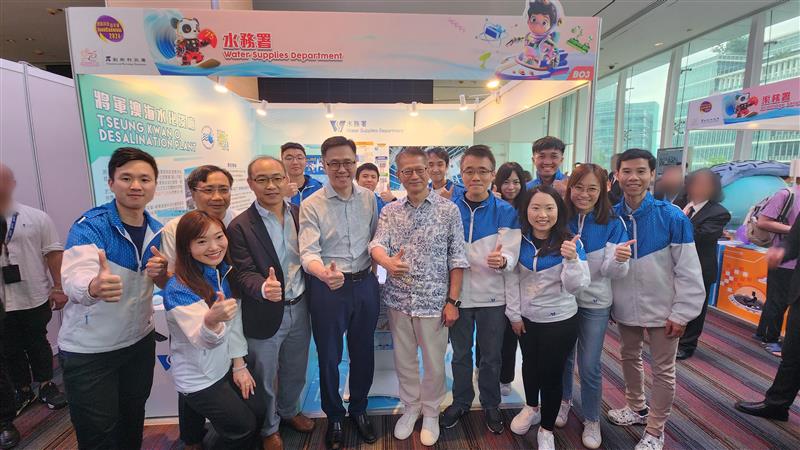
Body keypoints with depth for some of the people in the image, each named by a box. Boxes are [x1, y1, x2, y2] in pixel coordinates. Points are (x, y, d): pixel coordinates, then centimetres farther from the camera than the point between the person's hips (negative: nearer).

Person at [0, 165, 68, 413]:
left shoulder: (36, 217, -5)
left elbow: (54, 252, -5)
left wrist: (58, 287, -8)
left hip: (35, 298, -2)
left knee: (38, 344, 14)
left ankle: (46, 385, 31)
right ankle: (23, 391, 32)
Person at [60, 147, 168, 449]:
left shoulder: (157, 231, -3)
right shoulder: (89, 226, -19)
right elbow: (74, 279, -36)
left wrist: (161, 273, -18)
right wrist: (94, 287, -58)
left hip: (140, 341, 5)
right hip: (87, 351, -4)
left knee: (133, 419, 21)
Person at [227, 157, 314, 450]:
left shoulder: (300, 214, -1)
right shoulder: (240, 226, -14)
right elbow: (244, 273, -19)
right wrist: (263, 288, -38)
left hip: (299, 308, 4)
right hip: (265, 314, -3)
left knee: (295, 372, 24)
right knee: (265, 379, 18)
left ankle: (289, 411, 52)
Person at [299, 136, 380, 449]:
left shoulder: (368, 198, 3)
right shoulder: (311, 205, -9)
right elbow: (308, 252, -18)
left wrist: (375, 272, 5)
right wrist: (325, 273, -38)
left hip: (365, 284, 3)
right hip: (328, 287, -3)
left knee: (364, 352, 17)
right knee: (328, 356, 13)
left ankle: (359, 409, 43)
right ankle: (334, 417, 39)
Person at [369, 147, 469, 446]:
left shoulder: (449, 210, -5)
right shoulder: (389, 211, 3)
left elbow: (457, 259, -6)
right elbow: (377, 244, -10)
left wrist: (452, 300, -9)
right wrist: (387, 261, -33)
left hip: (434, 301, -2)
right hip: (398, 299, 3)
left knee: (434, 364, 12)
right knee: (403, 360, 18)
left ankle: (431, 412, 38)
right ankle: (410, 407, 42)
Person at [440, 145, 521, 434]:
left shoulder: (506, 212, -7)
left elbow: (511, 256, -11)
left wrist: (501, 260, -34)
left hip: (492, 296, -1)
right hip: (457, 294, 1)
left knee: (491, 356, 16)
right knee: (460, 354, 18)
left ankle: (491, 405, 39)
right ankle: (460, 401, 40)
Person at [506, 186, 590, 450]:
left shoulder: (570, 243, -16)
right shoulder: (520, 240, -7)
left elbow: (575, 287, -20)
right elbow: (513, 278, -1)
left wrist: (571, 259, -37)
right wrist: (514, 313, -2)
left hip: (560, 322, -3)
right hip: (526, 319, 3)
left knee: (551, 374, 10)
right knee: (529, 366, 23)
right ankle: (531, 408, 51)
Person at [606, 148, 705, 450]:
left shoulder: (672, 217, -16)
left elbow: (688, 271, -12)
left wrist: (681, 313, -11)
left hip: (662, 309, -3)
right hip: (625, 308, 4)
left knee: (662, 370, 10)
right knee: (629, 358, 20)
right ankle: (636, 408, 44)